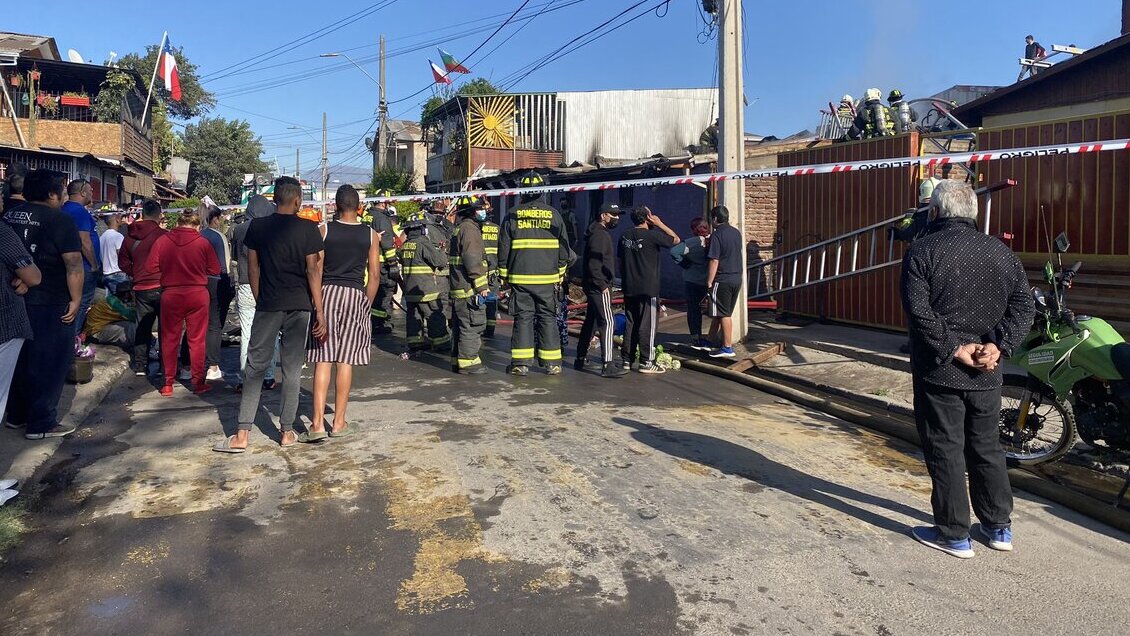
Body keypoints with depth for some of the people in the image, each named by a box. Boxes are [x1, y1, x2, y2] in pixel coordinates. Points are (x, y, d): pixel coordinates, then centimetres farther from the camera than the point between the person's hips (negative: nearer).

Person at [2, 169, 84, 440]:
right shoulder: (59, 220, -13)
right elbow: (73, 263, -19)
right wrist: (75, 299, -15)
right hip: (50, 304, -8)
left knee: (22, 359, 19)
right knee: (49, 362, 1)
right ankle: (41, 423, 5)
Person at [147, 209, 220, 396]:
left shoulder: (162, 241, -4)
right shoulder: (203, 243, -7)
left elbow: (151, 267, -3)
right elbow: (215, 270, -4)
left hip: (170, 294, 1)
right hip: (198, 294, -1)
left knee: (170, 339, 10)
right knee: (197, 339, 6)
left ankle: (168, 384, 15)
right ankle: (198, 382, 10)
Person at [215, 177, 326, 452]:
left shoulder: (257, 227, 2)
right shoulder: (308, 229, -4)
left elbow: (253, 269, 6)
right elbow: (313, 271, -7)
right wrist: (319, 311, -5)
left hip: (267, 305, 1)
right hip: (299, 306, -1)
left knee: (256, 367, 6)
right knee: (292, 370, 6)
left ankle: (242, 435, 4)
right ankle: (287, 432, 12)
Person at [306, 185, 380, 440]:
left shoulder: (324, 230, 1)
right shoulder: (371, 234, 3)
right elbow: (374, 274, 2)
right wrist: (367, 304, 11)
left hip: (327, 293, -1)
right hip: (355, 295, 1)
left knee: (323, 360, 1)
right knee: (345, 361, 6)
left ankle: (318, 423, -4)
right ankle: (339, 422, 12)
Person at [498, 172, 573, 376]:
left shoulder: (513, 216, 1)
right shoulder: (553, 214, 3)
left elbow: (503, 249, 4)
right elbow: (563, 248, 6)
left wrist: (504, 275, 13)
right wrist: (560, 275, 14)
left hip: (520, 277, 0)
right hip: (547, 278, 0)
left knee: (523, 318, 5)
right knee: (548, 318, 7)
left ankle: (521, 363, 5)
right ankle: (552, 363, 10)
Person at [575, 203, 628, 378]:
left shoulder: (602, 233, 19)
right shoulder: (599, 235, -15)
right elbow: (594, 265, -22)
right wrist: (603, 285, -21)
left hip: (594, 286, 11)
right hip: (599, 286, -11)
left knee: (591, 321, 16)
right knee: (607, 322, -13)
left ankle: (580, 359, 25)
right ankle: (607, 366, -15)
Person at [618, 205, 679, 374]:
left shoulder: (624, 236, 8)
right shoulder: (652, 235, -12)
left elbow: (620, 263, 13)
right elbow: (676, 240, -1)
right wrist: (660, 224, 1)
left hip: (629, 289, 6)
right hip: (648, 288, -6)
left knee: (631, 323, 12)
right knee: (647, 325, -1)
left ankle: (627, 360, 15)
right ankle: (646, 362, 2)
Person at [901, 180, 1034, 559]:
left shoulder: (922, 251, -9)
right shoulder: (1000, 252, 7)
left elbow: (919, 312, -20)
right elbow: (1023, 305, 2)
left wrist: (954, 349, -15)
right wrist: (998, 345, -7)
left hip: (938, 372, -5)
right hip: (986, 374, 5)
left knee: (945, 452, 3)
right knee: (987, 448, 18)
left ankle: (954, 535, 12)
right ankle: (999, 528, 29)